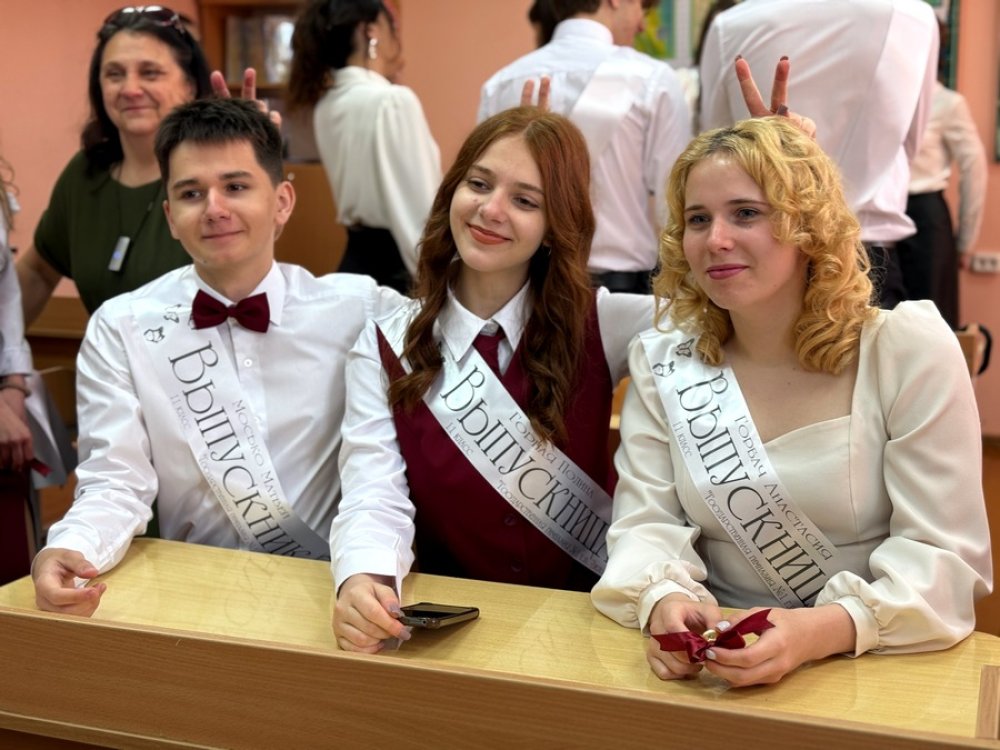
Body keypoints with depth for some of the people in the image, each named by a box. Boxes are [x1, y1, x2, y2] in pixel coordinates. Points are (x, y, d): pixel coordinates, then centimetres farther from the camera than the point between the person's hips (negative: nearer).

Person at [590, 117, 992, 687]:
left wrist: (821, 631, -28)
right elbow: (646, 524, -2)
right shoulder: (661, 360, 2)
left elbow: (943, 553, -11)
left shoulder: (911, 350, -7)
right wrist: (664, 604, -25)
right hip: (714, 671, 1)